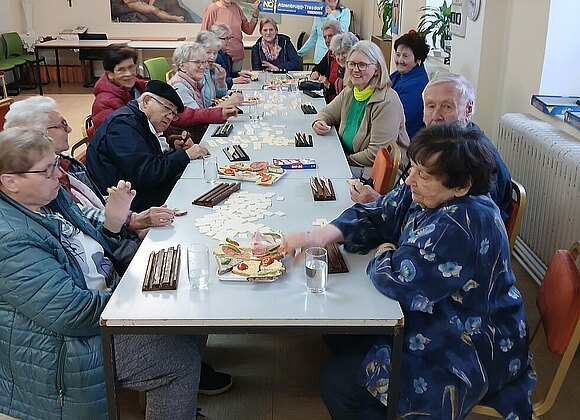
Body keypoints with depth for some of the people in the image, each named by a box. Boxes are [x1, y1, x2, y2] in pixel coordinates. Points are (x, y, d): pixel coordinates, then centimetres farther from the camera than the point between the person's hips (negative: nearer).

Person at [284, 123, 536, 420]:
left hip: (465, 352, -10)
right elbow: (372, 217, 2)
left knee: (337, 383, -14)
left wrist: (382, 256, -11)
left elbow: (401, 281, -35)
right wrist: (318, 237, -15)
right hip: (428, 320, 10)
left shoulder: (463, 224, -32)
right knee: (337, 329, 12)